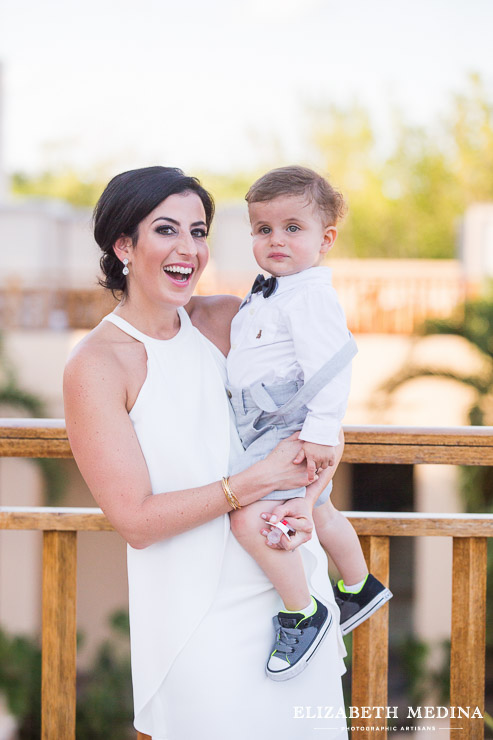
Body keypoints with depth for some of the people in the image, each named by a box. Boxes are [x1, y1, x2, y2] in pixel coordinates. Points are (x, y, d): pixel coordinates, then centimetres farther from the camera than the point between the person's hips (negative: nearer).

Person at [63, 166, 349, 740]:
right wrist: (265, 478, -19)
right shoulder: (95, 366, -13)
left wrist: (306, 499, -14)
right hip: (199, 619, -4)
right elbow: (136, 521, -16)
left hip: (293, 581, 5)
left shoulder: (227, 320, 1)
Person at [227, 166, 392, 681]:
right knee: (318, 513, 28)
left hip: (292, 430, -11)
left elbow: (331, 366, -26)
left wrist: (321, 431, -30)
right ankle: (359, 587, 49)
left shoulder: (311, 296, -19)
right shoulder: (269, 293, 13)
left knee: (249, 517, -25)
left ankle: (302, 614, -13)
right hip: (268, 427, 11)